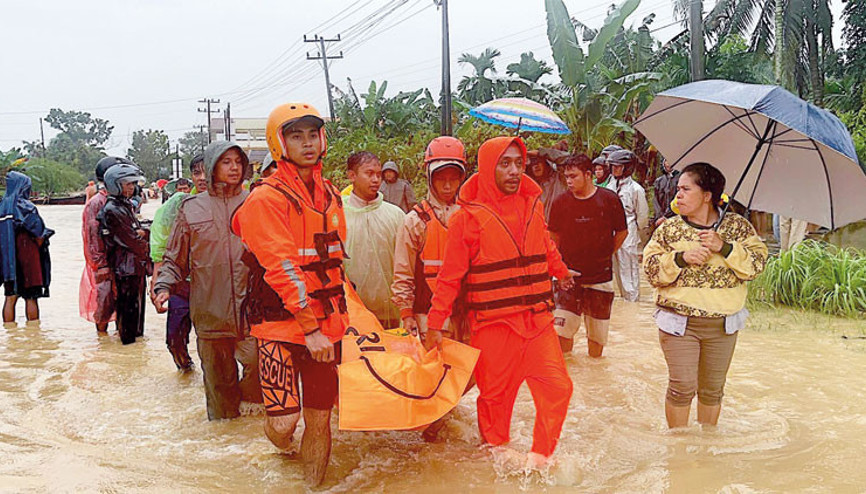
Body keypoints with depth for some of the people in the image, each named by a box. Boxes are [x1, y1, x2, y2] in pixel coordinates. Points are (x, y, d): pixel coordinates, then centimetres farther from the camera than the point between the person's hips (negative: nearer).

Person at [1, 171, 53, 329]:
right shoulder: (25, 206, -12)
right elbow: (38, 235, -14)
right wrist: (40, 246, 4)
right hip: (26, 257, -6)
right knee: (30, 297, 3)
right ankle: (33, 326, 6)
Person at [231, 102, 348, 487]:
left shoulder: (330, 195, 12)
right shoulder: (266, 199, -10)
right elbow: (281, 268, -17)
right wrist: (309, 329, -20)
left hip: (326, 325, 6)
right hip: (281, 324, -6)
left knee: (320, 418, 8)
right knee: (285, 420, -8)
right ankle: (279, 439, 28)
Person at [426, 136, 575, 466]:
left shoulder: (532, 204, 8)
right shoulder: (468, 217, -6)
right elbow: (450, 277, -2)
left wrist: (561, 273, 44)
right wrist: (435, 324, -4)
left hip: (537, 318, 4)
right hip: (493, 325, -4)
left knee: (557, 389, 3)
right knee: (496, 395, 5)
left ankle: (541, 458, 22)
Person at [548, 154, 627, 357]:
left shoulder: (609, 199, -5)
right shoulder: (560, 202, -2)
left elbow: (622, 233, 8)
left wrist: (604, 257, 8)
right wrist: (560, 265, 7)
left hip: (600, 278, 0)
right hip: (569, 277, 0)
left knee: (597, 334, 10)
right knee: (561, 329, -8)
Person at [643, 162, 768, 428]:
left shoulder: (737, 225, 2)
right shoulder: (669, 229, 2)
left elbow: (757, 264, -5)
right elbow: (651, 270, -3)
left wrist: (724, 247, -17)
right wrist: (681, 258, -18)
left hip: (722, 324, 1)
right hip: (679, 322, -1)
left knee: (713, 389, 12)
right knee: (682, 386, -5)